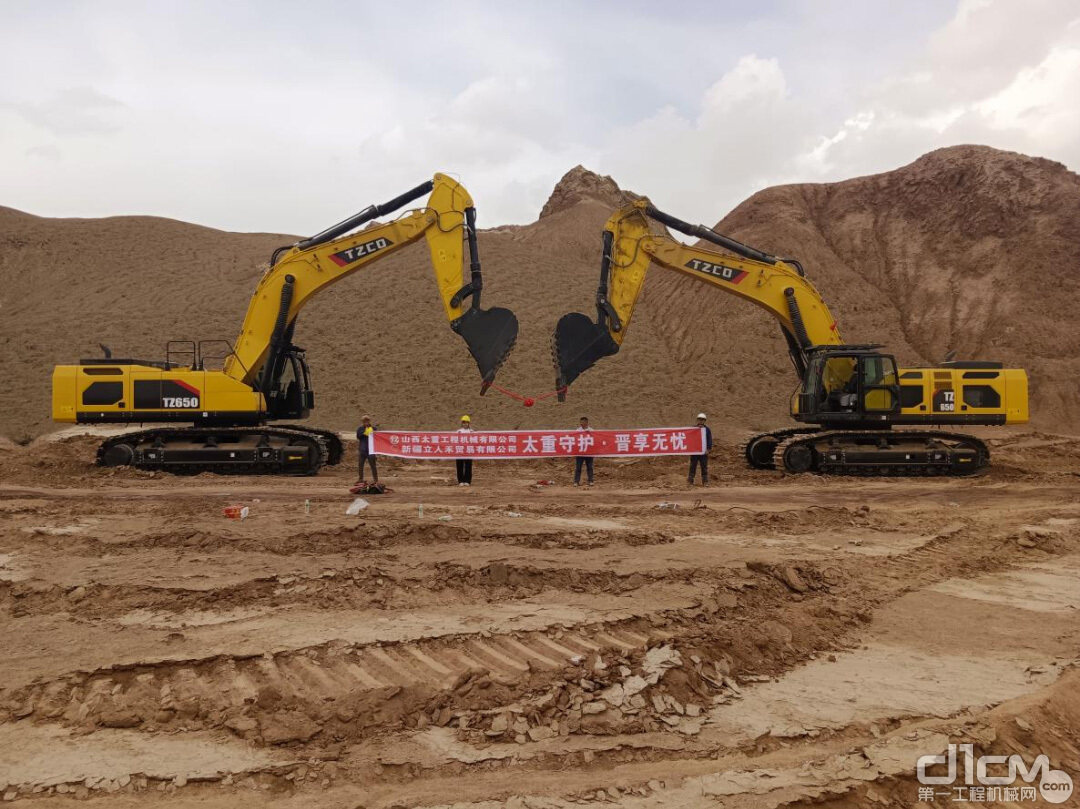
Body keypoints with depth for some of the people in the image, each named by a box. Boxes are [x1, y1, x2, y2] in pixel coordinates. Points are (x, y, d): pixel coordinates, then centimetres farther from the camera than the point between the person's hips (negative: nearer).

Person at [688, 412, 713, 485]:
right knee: (693, 466, 2)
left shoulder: (707, 429, 6)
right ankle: (690, 480, 4)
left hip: (704, 451, 0)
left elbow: (710, 440, 4)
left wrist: (708, 449, -5)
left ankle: (705, 481, 8)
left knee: (704, 467, 3)